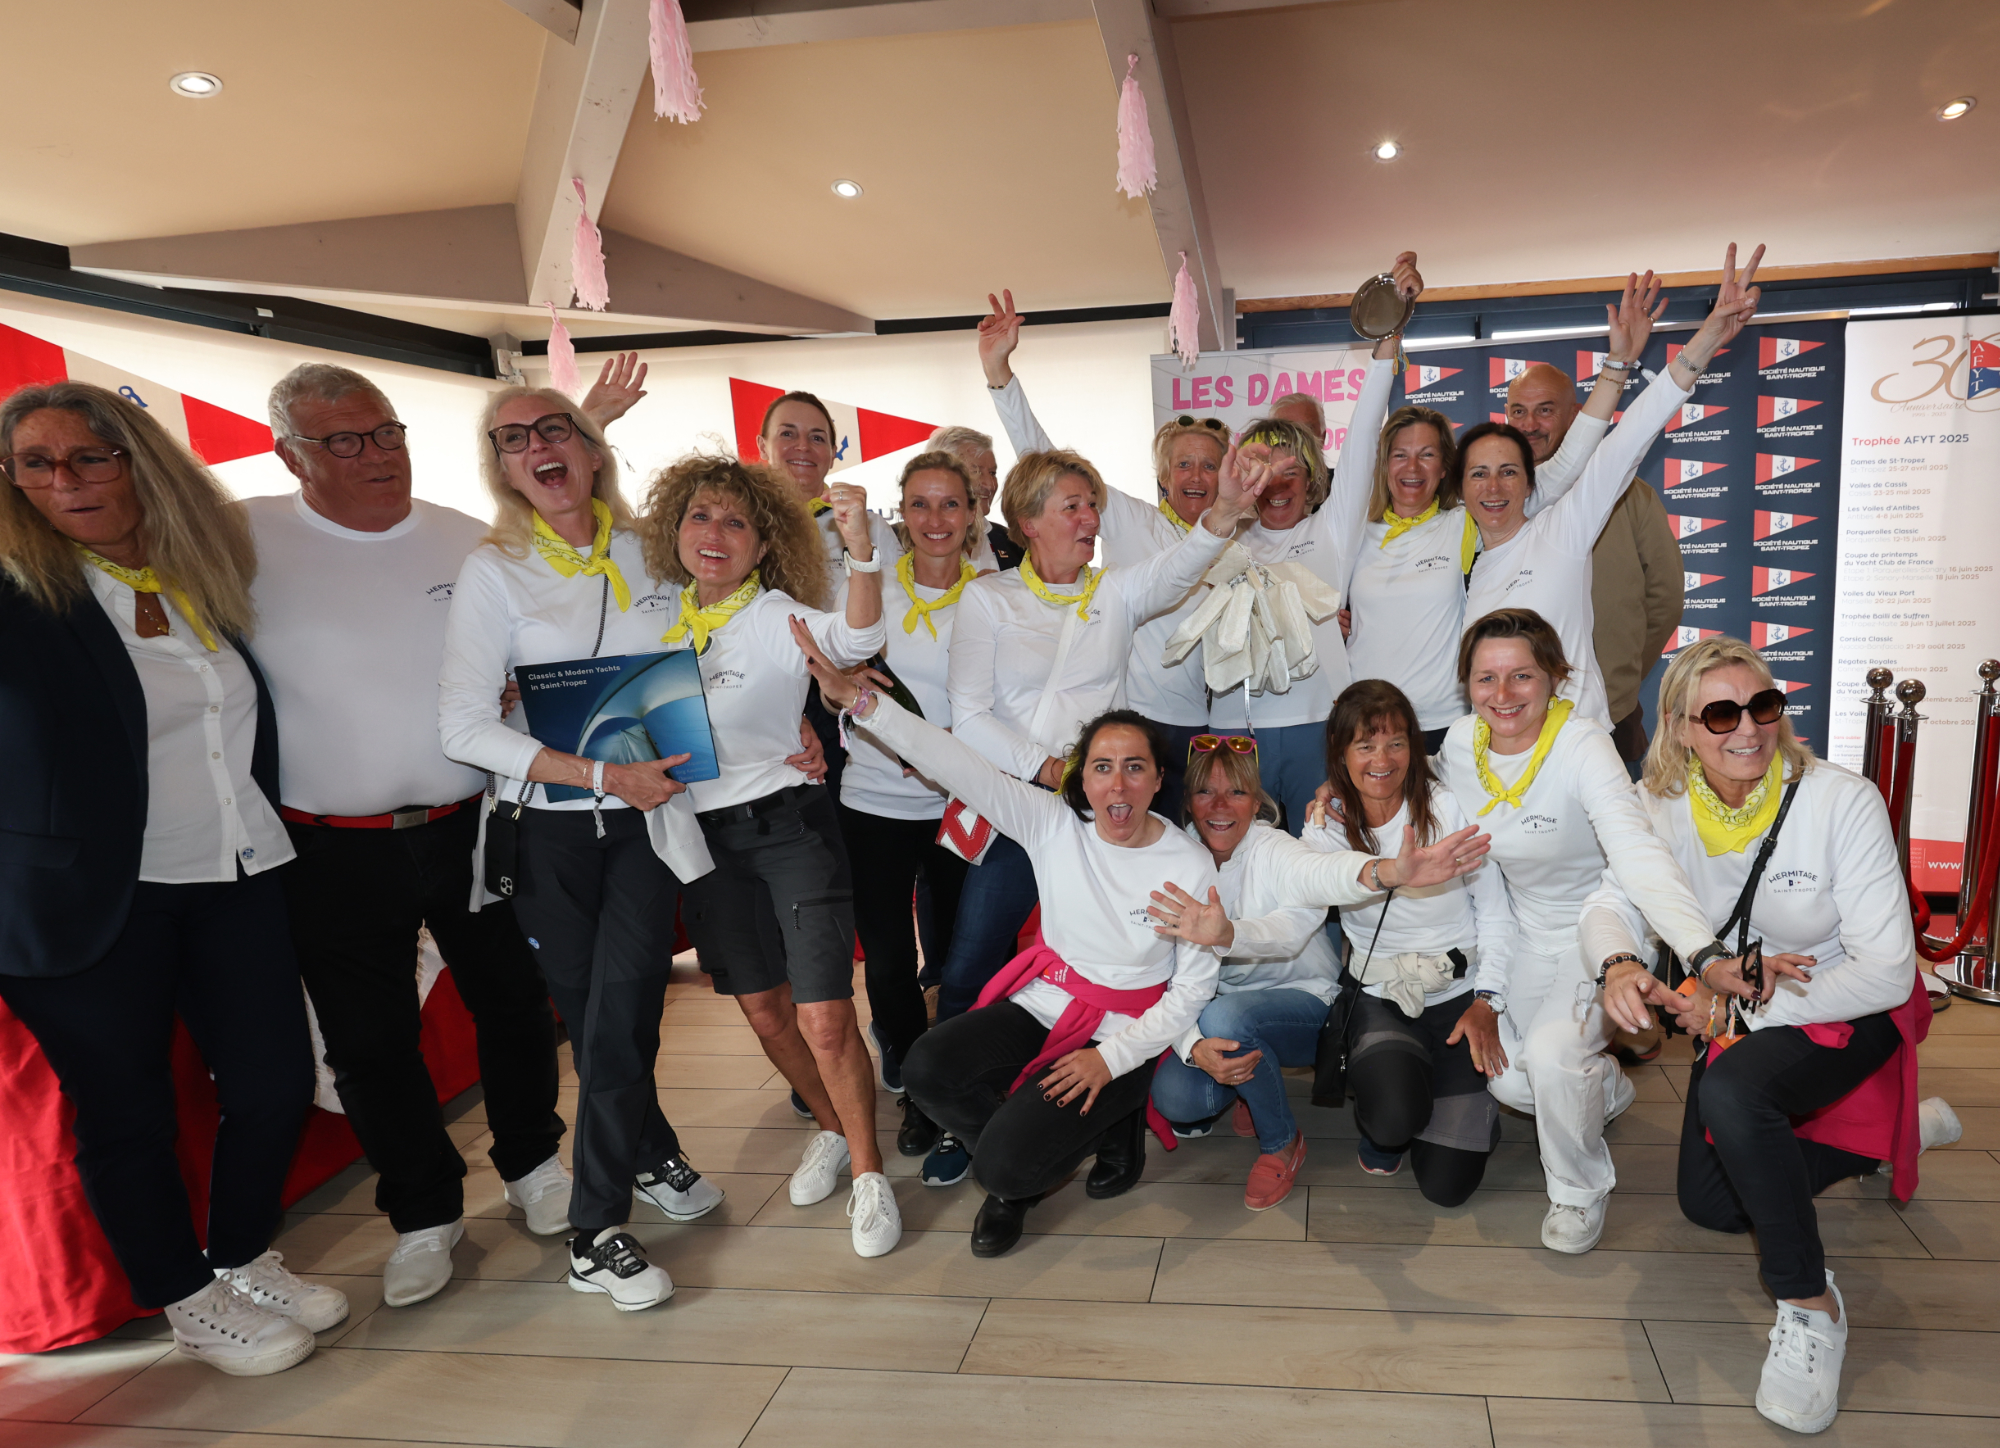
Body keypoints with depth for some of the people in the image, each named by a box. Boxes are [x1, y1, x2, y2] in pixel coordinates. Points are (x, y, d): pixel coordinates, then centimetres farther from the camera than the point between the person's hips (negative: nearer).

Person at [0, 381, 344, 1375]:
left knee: (276, 1083, 9)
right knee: (127, 1111, 8)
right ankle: (191, 1305, 29)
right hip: (94, 902, -5)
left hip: (235, 881, 5)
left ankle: (245, 1259, 35)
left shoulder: (206, 582, 7)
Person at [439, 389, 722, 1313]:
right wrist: (601, 775, -18)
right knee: (593, 1018, 6)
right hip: (549, 830, -1)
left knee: (619, 1018, -2)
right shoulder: (493, 571, -4)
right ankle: (654, 1154, 29)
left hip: (646, 820, 1)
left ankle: (597, 1232, 17)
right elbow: (464, 726, -11)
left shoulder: (647, 552, 4)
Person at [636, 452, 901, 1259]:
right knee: (764, 1010, 15)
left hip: (789, 823, -5)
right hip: (703, 835, 5)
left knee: (824, 1018, -9)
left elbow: (856, 641, -31)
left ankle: (867, 1170, 12)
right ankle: (832, 1130, 38)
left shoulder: (779, 615, -11)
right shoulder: (661, 615, 5)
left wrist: (861, 547, -46)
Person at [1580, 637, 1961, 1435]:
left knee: (1732, 1091, -37)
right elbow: (1610, 902, -18)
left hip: (1852, 1011, -6)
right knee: (1708, 1206, 12)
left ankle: (1810, 1304, -15)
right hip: (1739, 1012, 6)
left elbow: (1887, 974, -25)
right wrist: (1620, 964, -41)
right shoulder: (1662, 803, -13)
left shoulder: (1842, 801, -25)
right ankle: (1902, 1130, 34)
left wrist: (1749, 1006, -28)